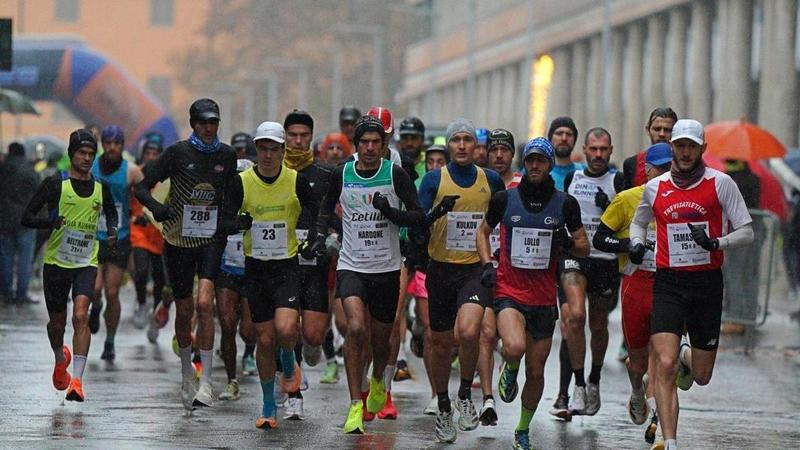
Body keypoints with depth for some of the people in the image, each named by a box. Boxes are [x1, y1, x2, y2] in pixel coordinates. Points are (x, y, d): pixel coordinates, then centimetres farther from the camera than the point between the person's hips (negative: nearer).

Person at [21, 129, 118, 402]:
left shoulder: (101, 189, 5)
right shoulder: (54, 184, -5)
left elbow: (111, 212, 27)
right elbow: (27, 218, -6)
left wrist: (112, 230, 6)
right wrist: (53, 221, -24)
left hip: (87, 262, 1)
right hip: (56, 261, -1)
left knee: (81, 316, -18)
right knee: (57, 322, 10)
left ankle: (77, 379, -21)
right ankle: (60, 359, 43)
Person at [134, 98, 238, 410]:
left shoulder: (227, 156, 3)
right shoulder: (178, 153, -5)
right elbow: (142, 186, -5)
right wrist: (155, 207, -24)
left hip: (211, 238, 0)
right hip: (178, 239, 0)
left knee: (204, 304, -18)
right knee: (184, 310, 8)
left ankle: (206, 383, -16)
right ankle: (187, 375, 31)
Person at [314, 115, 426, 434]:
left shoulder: (395, 174, -5)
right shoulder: (341, 175, 0)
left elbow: (419, 217, -5)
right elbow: (327, 207, 20)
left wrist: (391, 212, -22)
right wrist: (321, 236, 6)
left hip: (387, 267, 0)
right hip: (351, 265, 0)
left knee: (380, 337, 13)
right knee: (356, 327, -22)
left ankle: (378, 380, 48)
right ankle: (355, 405, -17)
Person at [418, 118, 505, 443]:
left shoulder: (491, 180, 5)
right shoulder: (434, 179, 1)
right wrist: (438, 211, -25)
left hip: (476, 270, -1)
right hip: (441, 270, 1)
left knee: (468, 332, -25)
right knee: (441, 344, 9)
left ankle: (465, 395, -3)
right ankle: (443, 409, 27)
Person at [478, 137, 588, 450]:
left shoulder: (565, 204, 1)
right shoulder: (504, 199, 1)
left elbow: (584, 248, 9)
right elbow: (483, 231, 17)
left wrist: (568, 243, -13)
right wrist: (487, 265, 2)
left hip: (544, 298, 2)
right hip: (509, 292, -2)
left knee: (536, 371, 8)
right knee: (514, 348, -29)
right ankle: (509, 370, 8)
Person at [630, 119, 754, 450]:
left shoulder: (720, 183, -2)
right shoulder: (654, 188, 5)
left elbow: (747, 232, -1)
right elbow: (639, 222, 25)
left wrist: (715, 242, -19)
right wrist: (636, 243, 3)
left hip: (707, 283, 0)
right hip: (668, 283, 0)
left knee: (702, 376, 7)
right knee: (664, 365, -17)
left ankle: (687, 357, 45)